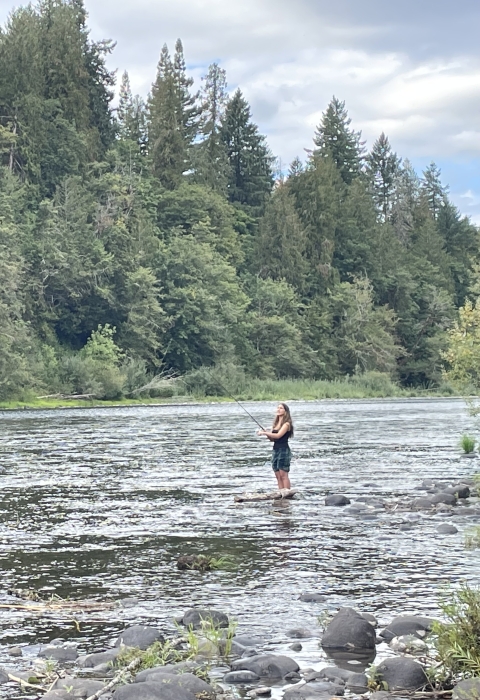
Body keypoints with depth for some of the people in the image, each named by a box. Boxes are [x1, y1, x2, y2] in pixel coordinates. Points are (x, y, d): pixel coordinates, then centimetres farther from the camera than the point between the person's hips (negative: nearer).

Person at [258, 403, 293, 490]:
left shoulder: (286, 424, -7)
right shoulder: (275, 423, 15)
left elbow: (278, 435, -19)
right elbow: (272, 439, 15)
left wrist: (264, 433, -16)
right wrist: (266, 434, -5)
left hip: (284, 450, -8)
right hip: (275, 450, 8)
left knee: (283, 475, -9)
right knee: (278, 476, 5)